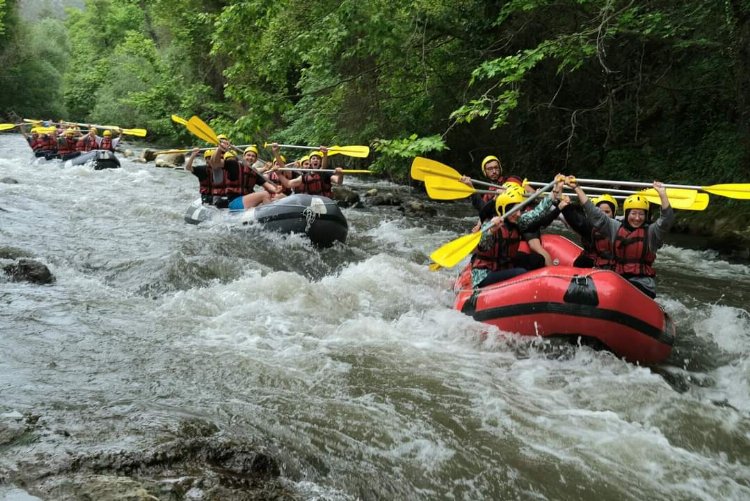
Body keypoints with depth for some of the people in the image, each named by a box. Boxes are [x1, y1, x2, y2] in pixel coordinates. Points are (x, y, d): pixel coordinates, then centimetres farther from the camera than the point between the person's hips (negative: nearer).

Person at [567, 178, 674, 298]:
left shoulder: (650, 232, 3)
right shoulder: (616, 228, 11)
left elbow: (667, 219, -14)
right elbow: (593, 212, 9)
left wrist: (662, 194, -26)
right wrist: (577, 188, 6)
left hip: (643, 284, -3)